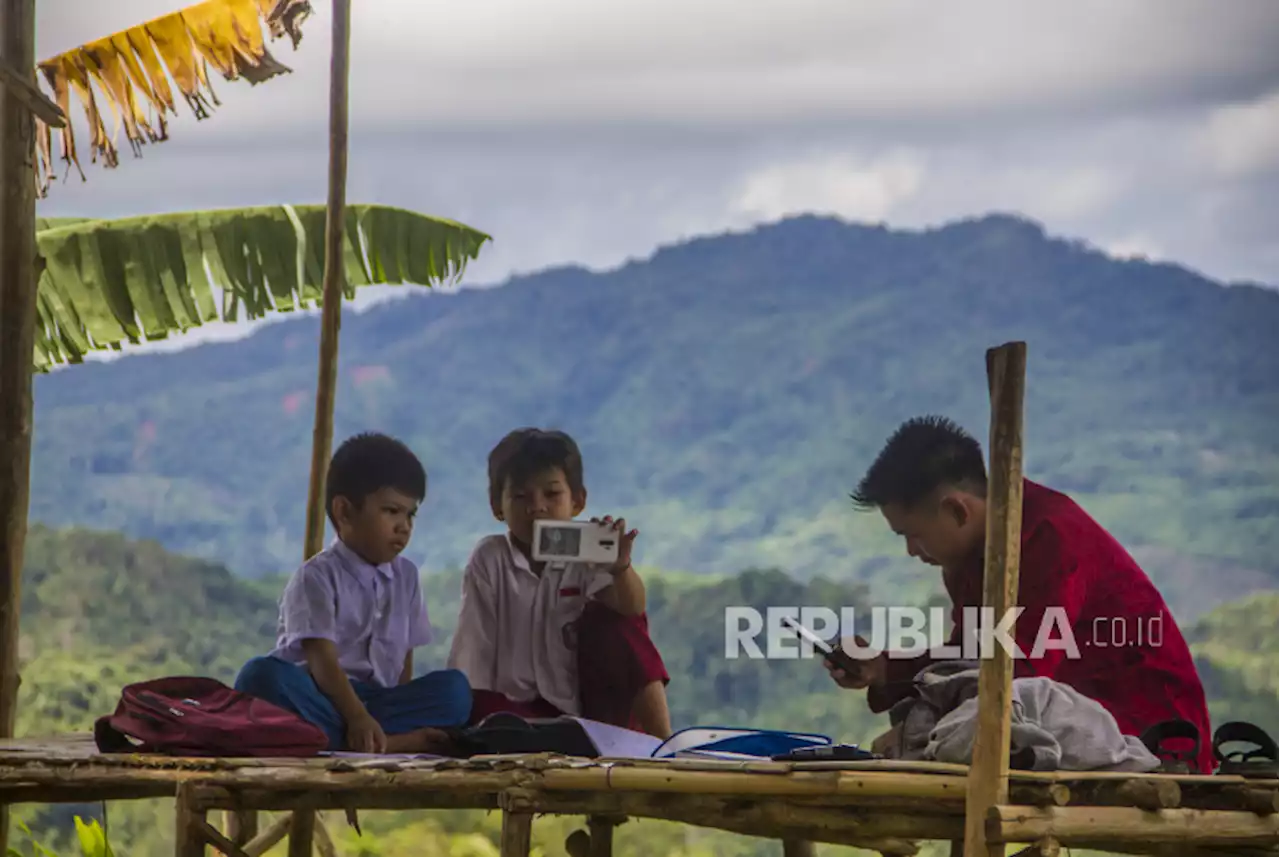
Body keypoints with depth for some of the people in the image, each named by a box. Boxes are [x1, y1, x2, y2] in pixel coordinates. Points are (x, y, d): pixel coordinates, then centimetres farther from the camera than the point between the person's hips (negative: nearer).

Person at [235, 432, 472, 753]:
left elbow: (404, 660, 13)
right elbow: (323, 662, -16)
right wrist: (358, 719, -32)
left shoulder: (405, 576, 14)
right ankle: (399, 740, -45)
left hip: (378, 701, 5)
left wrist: (405, 712, -6)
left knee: (454, 689, -18)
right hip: (323, 697, -5)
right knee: (262, 676, -36)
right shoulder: (317, 576, -5)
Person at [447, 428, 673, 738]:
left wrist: (620, 567, -44)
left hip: (586, 703, 2)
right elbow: (473, 647, -3)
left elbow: (631, 608, -23)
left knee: (616, 621, -20)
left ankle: (659, 739, -16)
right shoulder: (489, 559, -3)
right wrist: (464, 719, -11)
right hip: (515, 707, -2)